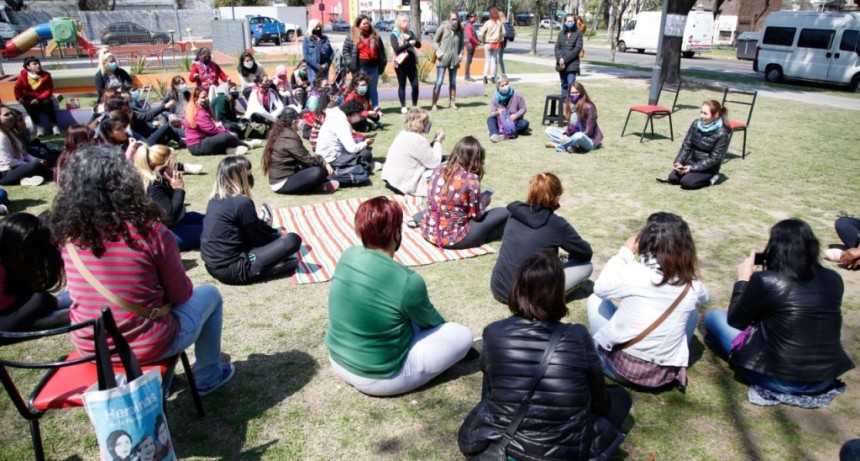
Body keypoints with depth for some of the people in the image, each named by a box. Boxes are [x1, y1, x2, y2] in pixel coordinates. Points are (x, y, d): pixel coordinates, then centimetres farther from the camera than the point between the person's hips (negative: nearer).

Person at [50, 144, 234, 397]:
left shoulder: (68, 233, -8)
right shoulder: (148, 230, -23)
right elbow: (181, 294, -10)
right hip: (146, 349, -5)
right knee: (210, 294, 19)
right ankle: (208, 376, 30)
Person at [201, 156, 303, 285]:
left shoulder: (215, 198, 8)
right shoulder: (242, 202, -17)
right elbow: (259, 238, -6)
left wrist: (276, 232, 19)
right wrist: (280, 235, 12)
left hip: (213, 265, 9)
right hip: (232, 269, -9)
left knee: (263, 229, 26)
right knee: (292, 240, -12)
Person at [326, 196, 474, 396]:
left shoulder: (347, 256, -9)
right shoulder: (408, 282, -27)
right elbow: (430, 321, -5)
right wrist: (444, 325, 19)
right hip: (379, 379, -7)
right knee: (462, 335, 3)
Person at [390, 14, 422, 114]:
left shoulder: (410, 33, 12)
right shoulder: (394, 34, -3)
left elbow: (418, 44, 3)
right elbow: (396, 48, -16)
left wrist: (411, 38, -15)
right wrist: (409, 44, -20)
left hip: (411, 62, 4)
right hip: (401, 63, -4)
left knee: (415, 85, 2)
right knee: (402, 85, 3)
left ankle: (415, 105, 15)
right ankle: (403, 107, 11)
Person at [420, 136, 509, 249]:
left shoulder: (439, 169, 0)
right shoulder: (470, 179, -17)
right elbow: (476, 215, -7)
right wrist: (485, 201, 14)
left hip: (428, 232, 8)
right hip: (452, 239, -8)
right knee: (504, 213, 1)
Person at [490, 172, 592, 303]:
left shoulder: (515, 213, 3)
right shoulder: (556, 224, -11)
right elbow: (586, 253, 4)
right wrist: (571, 256, 25)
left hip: (498, 289, 6)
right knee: (586, 265, 6)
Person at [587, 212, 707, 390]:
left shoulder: (635, 272, -19)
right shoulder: (692, 284, -6)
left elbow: (601, 289, -2)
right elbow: (703, 298, 19)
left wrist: (625, 252, 2)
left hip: (621, 368, -3)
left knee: (595, 300, 16)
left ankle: (602, 360, 18)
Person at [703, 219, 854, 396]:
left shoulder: (766, 281, -18)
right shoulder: (833, 279, -2)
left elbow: (735, 321, -2)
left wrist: (743, 279, 9)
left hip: (779, 380, -6)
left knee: (714, 317, 8)